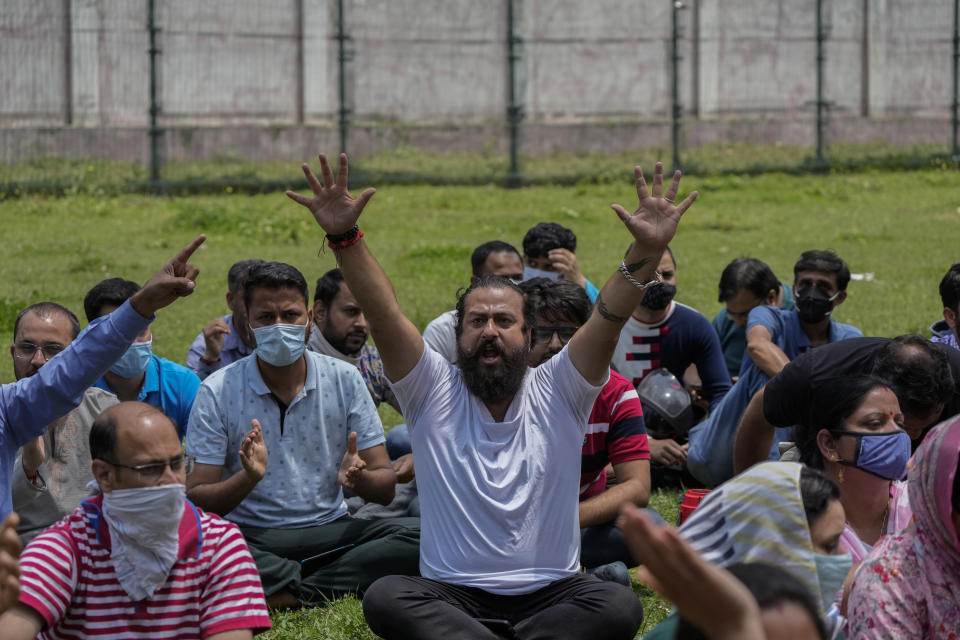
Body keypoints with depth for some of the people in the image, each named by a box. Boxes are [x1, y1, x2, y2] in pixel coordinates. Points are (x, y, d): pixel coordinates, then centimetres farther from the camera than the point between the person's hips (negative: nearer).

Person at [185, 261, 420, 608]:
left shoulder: (344, 380, 3)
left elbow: (386, 486, 4)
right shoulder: (218, 391, -3)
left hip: (329, 531, 2)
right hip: (250, 536, -2)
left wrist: (358, 478, -21)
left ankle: (295, 593, -25)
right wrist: (248, 478, -26)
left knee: (421, 536, -25)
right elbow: (195, 500, -6)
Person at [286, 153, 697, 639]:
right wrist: (344, 237, -25)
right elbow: (383, 315, -10)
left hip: (550, 594, 0)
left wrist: (647, 251, -28)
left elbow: (607, 320, -11)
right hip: (451, 595, 0)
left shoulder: (556, 394, 5)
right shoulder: (435, 393, 4)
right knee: (385, 598, -31)